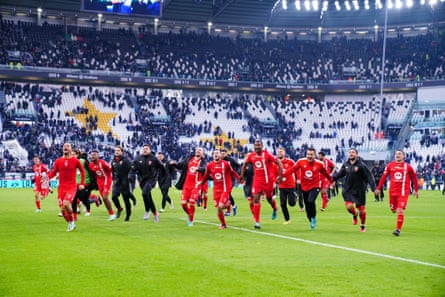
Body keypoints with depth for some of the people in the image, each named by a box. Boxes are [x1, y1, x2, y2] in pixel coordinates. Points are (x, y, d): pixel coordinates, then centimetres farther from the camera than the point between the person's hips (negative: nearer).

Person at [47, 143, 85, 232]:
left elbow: (82, 171, 9)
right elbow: (53, 172, 6)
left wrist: (82, 184, 2)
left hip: (72, 187, -4)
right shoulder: (58, 161, 6)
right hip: (61, 187, 4)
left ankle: (72, 222, -3)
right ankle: (70, 224, 21)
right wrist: (47, 177, -14)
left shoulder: (75, 161, -1)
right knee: (62, 209, -1)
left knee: (66, 203, -26)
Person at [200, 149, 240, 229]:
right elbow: (206, 175, 16)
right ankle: (223, 224, 25)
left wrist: (239, 178, 2)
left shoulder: (226, 164, -9)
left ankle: (227, 204, 17)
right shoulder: (209, 165, -1)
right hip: (216, 189, 3)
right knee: (218, 209, 4)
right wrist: (201, 182, 25)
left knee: (221, 206, -19)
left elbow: (232, 172, 4)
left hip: (225, 188, -3)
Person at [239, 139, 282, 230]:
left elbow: (278, 163, -13)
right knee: (255, 199, -8)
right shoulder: (251, 156, 0)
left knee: (269, 198, 12)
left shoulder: (267, 154, -13)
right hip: (257, 180, 3)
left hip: (268, 180, -3)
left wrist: (280, 176, -17)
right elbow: (245, 165, 18)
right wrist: (242, 176, 17)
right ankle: (257, 221, -5)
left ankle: (275, 209, 48)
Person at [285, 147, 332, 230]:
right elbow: (292, 169, -7)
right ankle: (311, 221, 32)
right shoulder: (301, 161, -9)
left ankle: (313, 217, 0)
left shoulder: (319, 164, -9)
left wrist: (331, 181, 20)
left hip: (315, 186, -2)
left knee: (311, 201, -26)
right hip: (304, 187, 2)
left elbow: (325, 173, 8)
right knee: (307, 206, 8)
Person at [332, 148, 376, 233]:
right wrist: (333, 178, 3)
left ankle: (363, 226, 26)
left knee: (361, 208, 3)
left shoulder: (361, 165, -12)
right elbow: (340, 173, 18)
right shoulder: (345, 164, 3)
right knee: (348, 206, -12)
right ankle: (355, 214, 25)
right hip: (348, 190, 3)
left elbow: (369, 177, -12)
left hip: (359, 190, -3)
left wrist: (373, 188, -18)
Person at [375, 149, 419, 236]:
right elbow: (383, 177, 6)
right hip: (392, 191, 3)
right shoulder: (390, 165, 3)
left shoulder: (408, 167, -2)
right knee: (393, 210, 11)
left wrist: (416, 190, 12)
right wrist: (378, 188, 4)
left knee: (400, 210, -13)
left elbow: (414, 178, 9)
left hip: (403, 192, -3)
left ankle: (398, 229, -9)